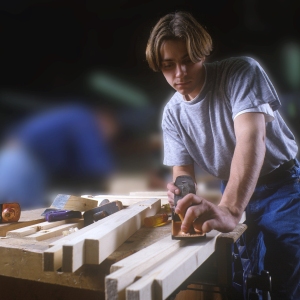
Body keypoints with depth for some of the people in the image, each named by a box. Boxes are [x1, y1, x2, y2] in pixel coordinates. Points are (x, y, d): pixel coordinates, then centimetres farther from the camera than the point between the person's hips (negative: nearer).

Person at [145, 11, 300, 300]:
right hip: (232, 190, 4)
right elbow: (182, 168, -4)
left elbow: (251, 137, -36)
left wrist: (229, 210, -50)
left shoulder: (241, 71, -21)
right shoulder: (172, 113, -4)